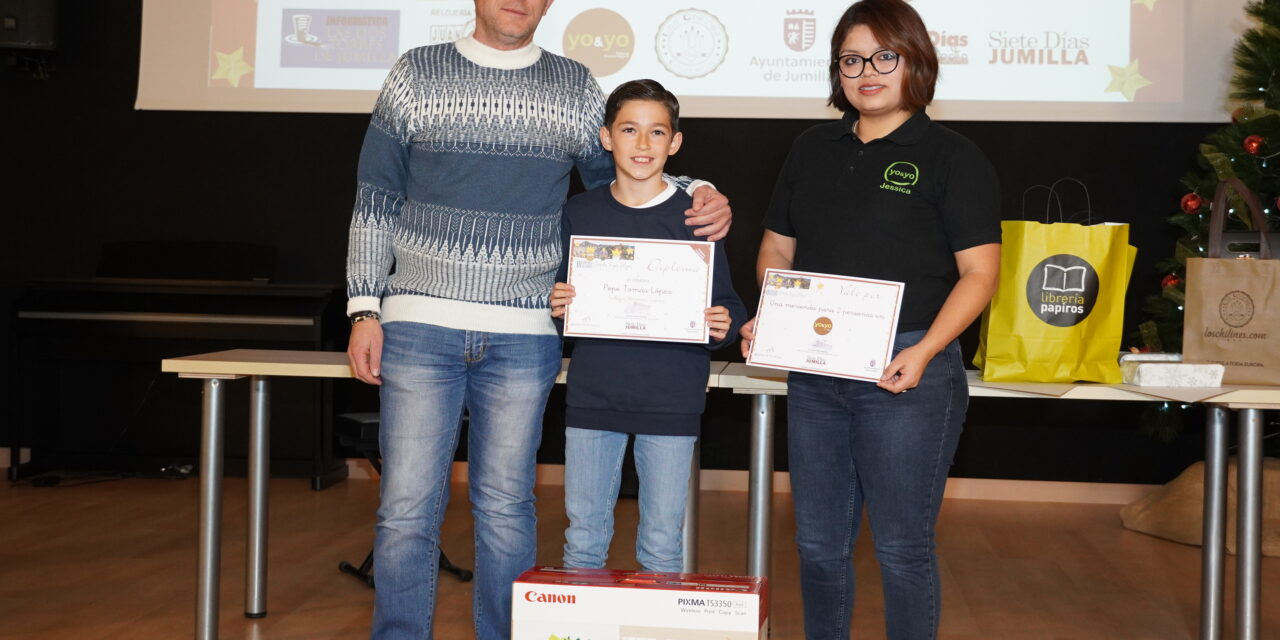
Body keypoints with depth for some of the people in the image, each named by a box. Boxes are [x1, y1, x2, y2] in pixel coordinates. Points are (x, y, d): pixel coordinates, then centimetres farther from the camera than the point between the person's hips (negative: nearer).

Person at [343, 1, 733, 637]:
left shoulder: (577, 88, 9)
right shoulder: (416, 73, 6)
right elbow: (375, 202, 6)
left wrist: (699, 200, -3)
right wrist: (364, 309, -1)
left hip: (523, 338, 1)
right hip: (419, 326, -1)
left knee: (505, 507, 8)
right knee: (407, 507, 0)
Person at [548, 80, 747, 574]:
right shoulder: (580, 213, 6)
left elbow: (725, 303, 4)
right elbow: (559, 299, 14)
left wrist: (723, 326, -17)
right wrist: (555, 306, -8)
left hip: (670, 400, -2)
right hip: (592, 396, 2)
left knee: (662, 544, 4)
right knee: (582, 537, 9)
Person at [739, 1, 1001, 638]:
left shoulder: (951, 157, -2)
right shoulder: (812, 149, 13)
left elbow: (979, 272, -7)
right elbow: (777, 248, 17)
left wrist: (924, 351, -20)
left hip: (905, 374, -5)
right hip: (813, 369, 5)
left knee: (901, 547, 2)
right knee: (818, 543, 12)